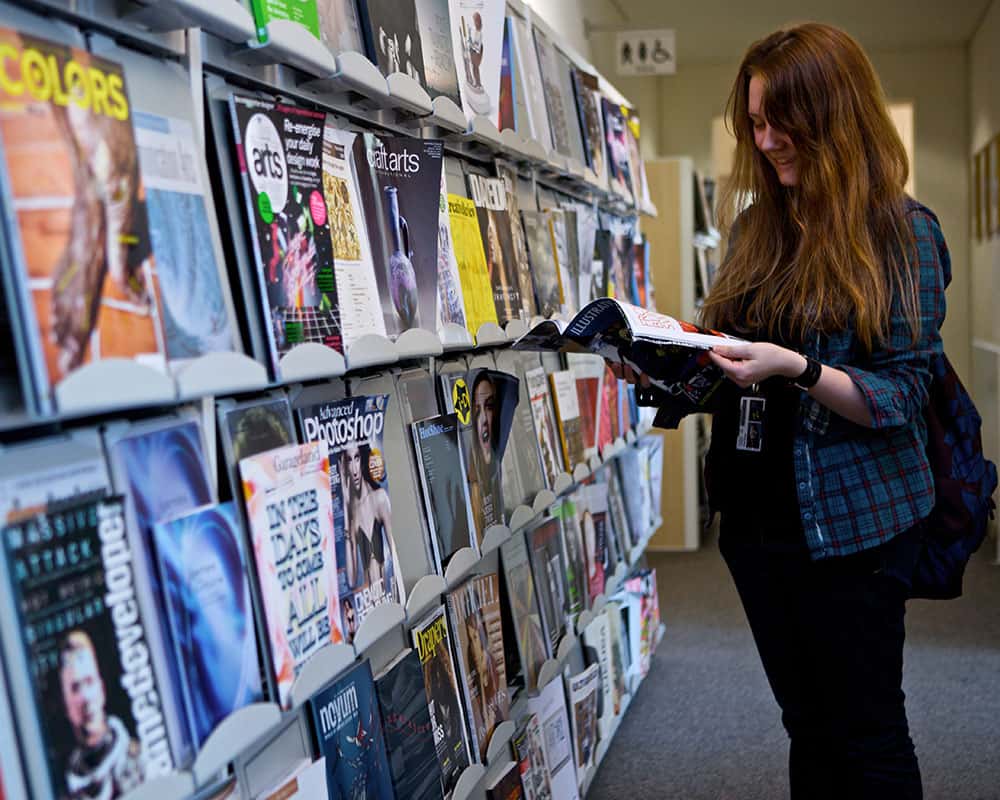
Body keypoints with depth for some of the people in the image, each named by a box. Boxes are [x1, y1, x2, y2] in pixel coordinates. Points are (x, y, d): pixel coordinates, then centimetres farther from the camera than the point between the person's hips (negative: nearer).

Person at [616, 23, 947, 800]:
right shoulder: (757, 226, 8)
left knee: (865, 736, 7)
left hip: (851, 523, -5)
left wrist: (796, 370, -27)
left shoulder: (902, 231, -8)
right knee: (808, 728, 17)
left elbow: (900, 396, -12)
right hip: (757, 512, 5)